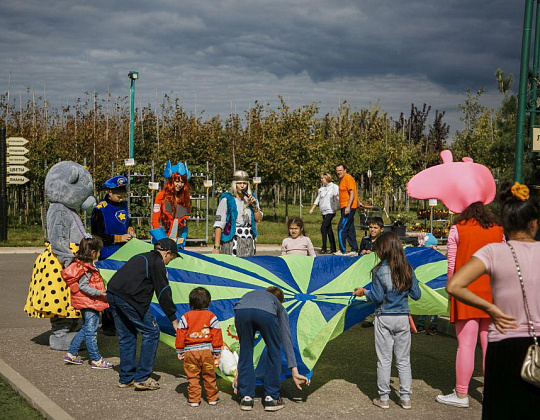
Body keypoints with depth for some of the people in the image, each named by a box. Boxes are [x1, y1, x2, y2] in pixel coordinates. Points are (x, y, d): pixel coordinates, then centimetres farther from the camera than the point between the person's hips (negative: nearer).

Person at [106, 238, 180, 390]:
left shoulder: (141, 258, 27)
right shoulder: (157, 263, 0)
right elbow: (163, 293, -4)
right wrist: (174, 320, 1)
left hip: (112, 294, 9)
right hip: (128, 298, -9)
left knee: (126, 335, 19)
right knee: (151, 332, 1)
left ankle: (126, 378, 24)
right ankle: (142, 378, 3)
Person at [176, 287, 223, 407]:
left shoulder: (185, 317, 2)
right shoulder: (211, 316, 2)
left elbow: (180, 335, 3)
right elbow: (216, 335, 2)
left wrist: (180, 352, 10)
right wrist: (217, 352, 8)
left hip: (190, 351, -1)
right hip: (207, 351, 1)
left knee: (192, 377, 5)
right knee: (209, 376, 11)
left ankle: (194, 399, 5)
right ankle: (212, 398, 19)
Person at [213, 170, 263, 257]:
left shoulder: (251, 197, 12)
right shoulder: (226, 199, -4)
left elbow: (258, 219, 17)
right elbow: (218, 224, -9)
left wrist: (254, 206, -2)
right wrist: (216, 247, -15)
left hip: (249, 242, 5)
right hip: (232, 240, -5)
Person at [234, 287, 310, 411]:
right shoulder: (279, 307, 41)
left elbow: (242, 339, 49)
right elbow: (287, 340, 36)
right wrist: (294, 371, 37)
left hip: (241, 312, 2)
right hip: (266, 313, -2)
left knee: (245, 353, 23)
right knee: (274, 353, 21)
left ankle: (246, 397, 24)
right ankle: (271, 397, 24)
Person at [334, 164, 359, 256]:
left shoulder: (348, 178, -11)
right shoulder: (342, 179, 18)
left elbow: (352, 193, -18)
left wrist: (348, 207, -24)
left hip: (349, 207, -10)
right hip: (344, 207, 10)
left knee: (341, 228, -13)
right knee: (350, 229, 11)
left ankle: (342, 251, -12)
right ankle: (354, 250, 14)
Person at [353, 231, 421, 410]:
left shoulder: (379, 271, -11)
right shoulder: (408, 269, 0)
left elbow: (377, 297, -12)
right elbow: (416, 295, 3)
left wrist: (364, 292, 5)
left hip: (384, 319, -3)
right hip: (403, 318, 3)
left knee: (384, 360, 6)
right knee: (403, 360, 11)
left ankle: (384, 398, 12)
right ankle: (405, 398, 13)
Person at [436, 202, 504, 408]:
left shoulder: (457, 230, 0)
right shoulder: (498, 230, 10)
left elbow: (452, 265, -1)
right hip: (493, 294, 4)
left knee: (466, 345, -2)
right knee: (490, 344, 8)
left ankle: (461, 395, 2)